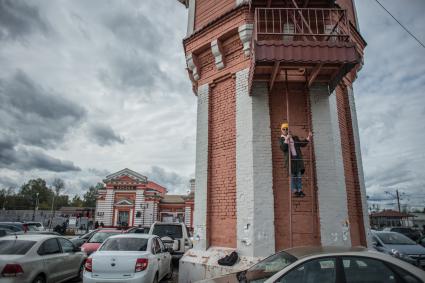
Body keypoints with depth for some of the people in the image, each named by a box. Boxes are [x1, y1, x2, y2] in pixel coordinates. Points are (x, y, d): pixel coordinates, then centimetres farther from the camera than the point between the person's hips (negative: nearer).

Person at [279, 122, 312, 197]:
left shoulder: (295, 138, 18)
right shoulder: (281, 139, 6)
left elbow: (302, 144, 11)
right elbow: (283, 148, -10)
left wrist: (308, 137, 0)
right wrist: (286, 139, -20)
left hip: (298, 158, 3)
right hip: (289, 159, -3)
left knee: (299, 174, -1)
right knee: (292, 175, -4)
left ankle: (300, 190, 2)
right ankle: (295, 191, 0)